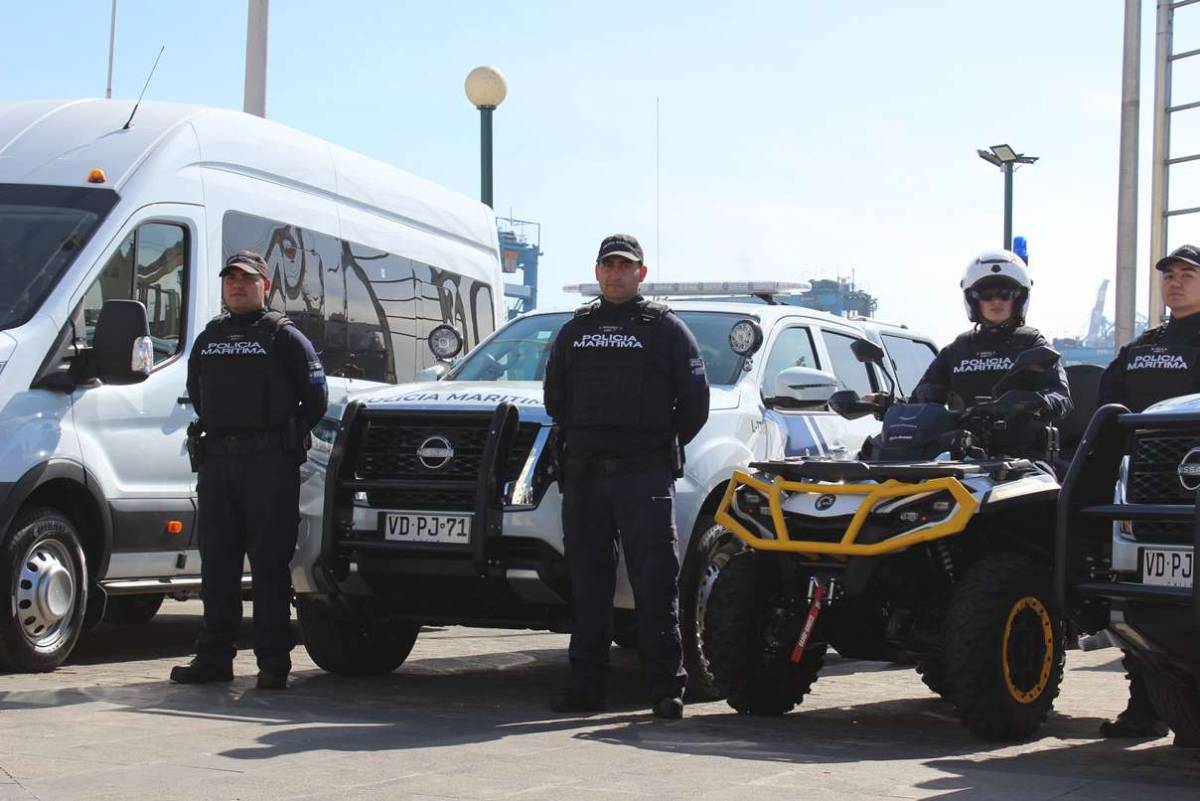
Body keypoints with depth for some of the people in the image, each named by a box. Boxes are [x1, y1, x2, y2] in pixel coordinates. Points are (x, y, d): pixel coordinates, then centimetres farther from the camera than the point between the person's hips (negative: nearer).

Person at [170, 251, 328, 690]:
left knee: (269, 564, -5)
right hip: (216, 462, 5)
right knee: (216, 563, 6)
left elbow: (316, 398, 2)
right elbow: (196, 393, 29)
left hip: (270, 464, -5)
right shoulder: (208, 339, 18)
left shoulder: (284, 336, 2)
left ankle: (273, 661, -3)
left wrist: (287, 436, 2)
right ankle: (214, 656, 11)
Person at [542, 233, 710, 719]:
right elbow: (554, 395, 25)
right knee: (587, 582, 5)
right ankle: (586, 685, 9)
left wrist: (663, 445, 6)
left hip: (645, 477, -4)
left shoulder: (665, 328, 5)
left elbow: (695, 400, 4)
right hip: (583, 475, 4)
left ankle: (666, 687, -5)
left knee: (655, 583, -7)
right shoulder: (575, 331, 17)